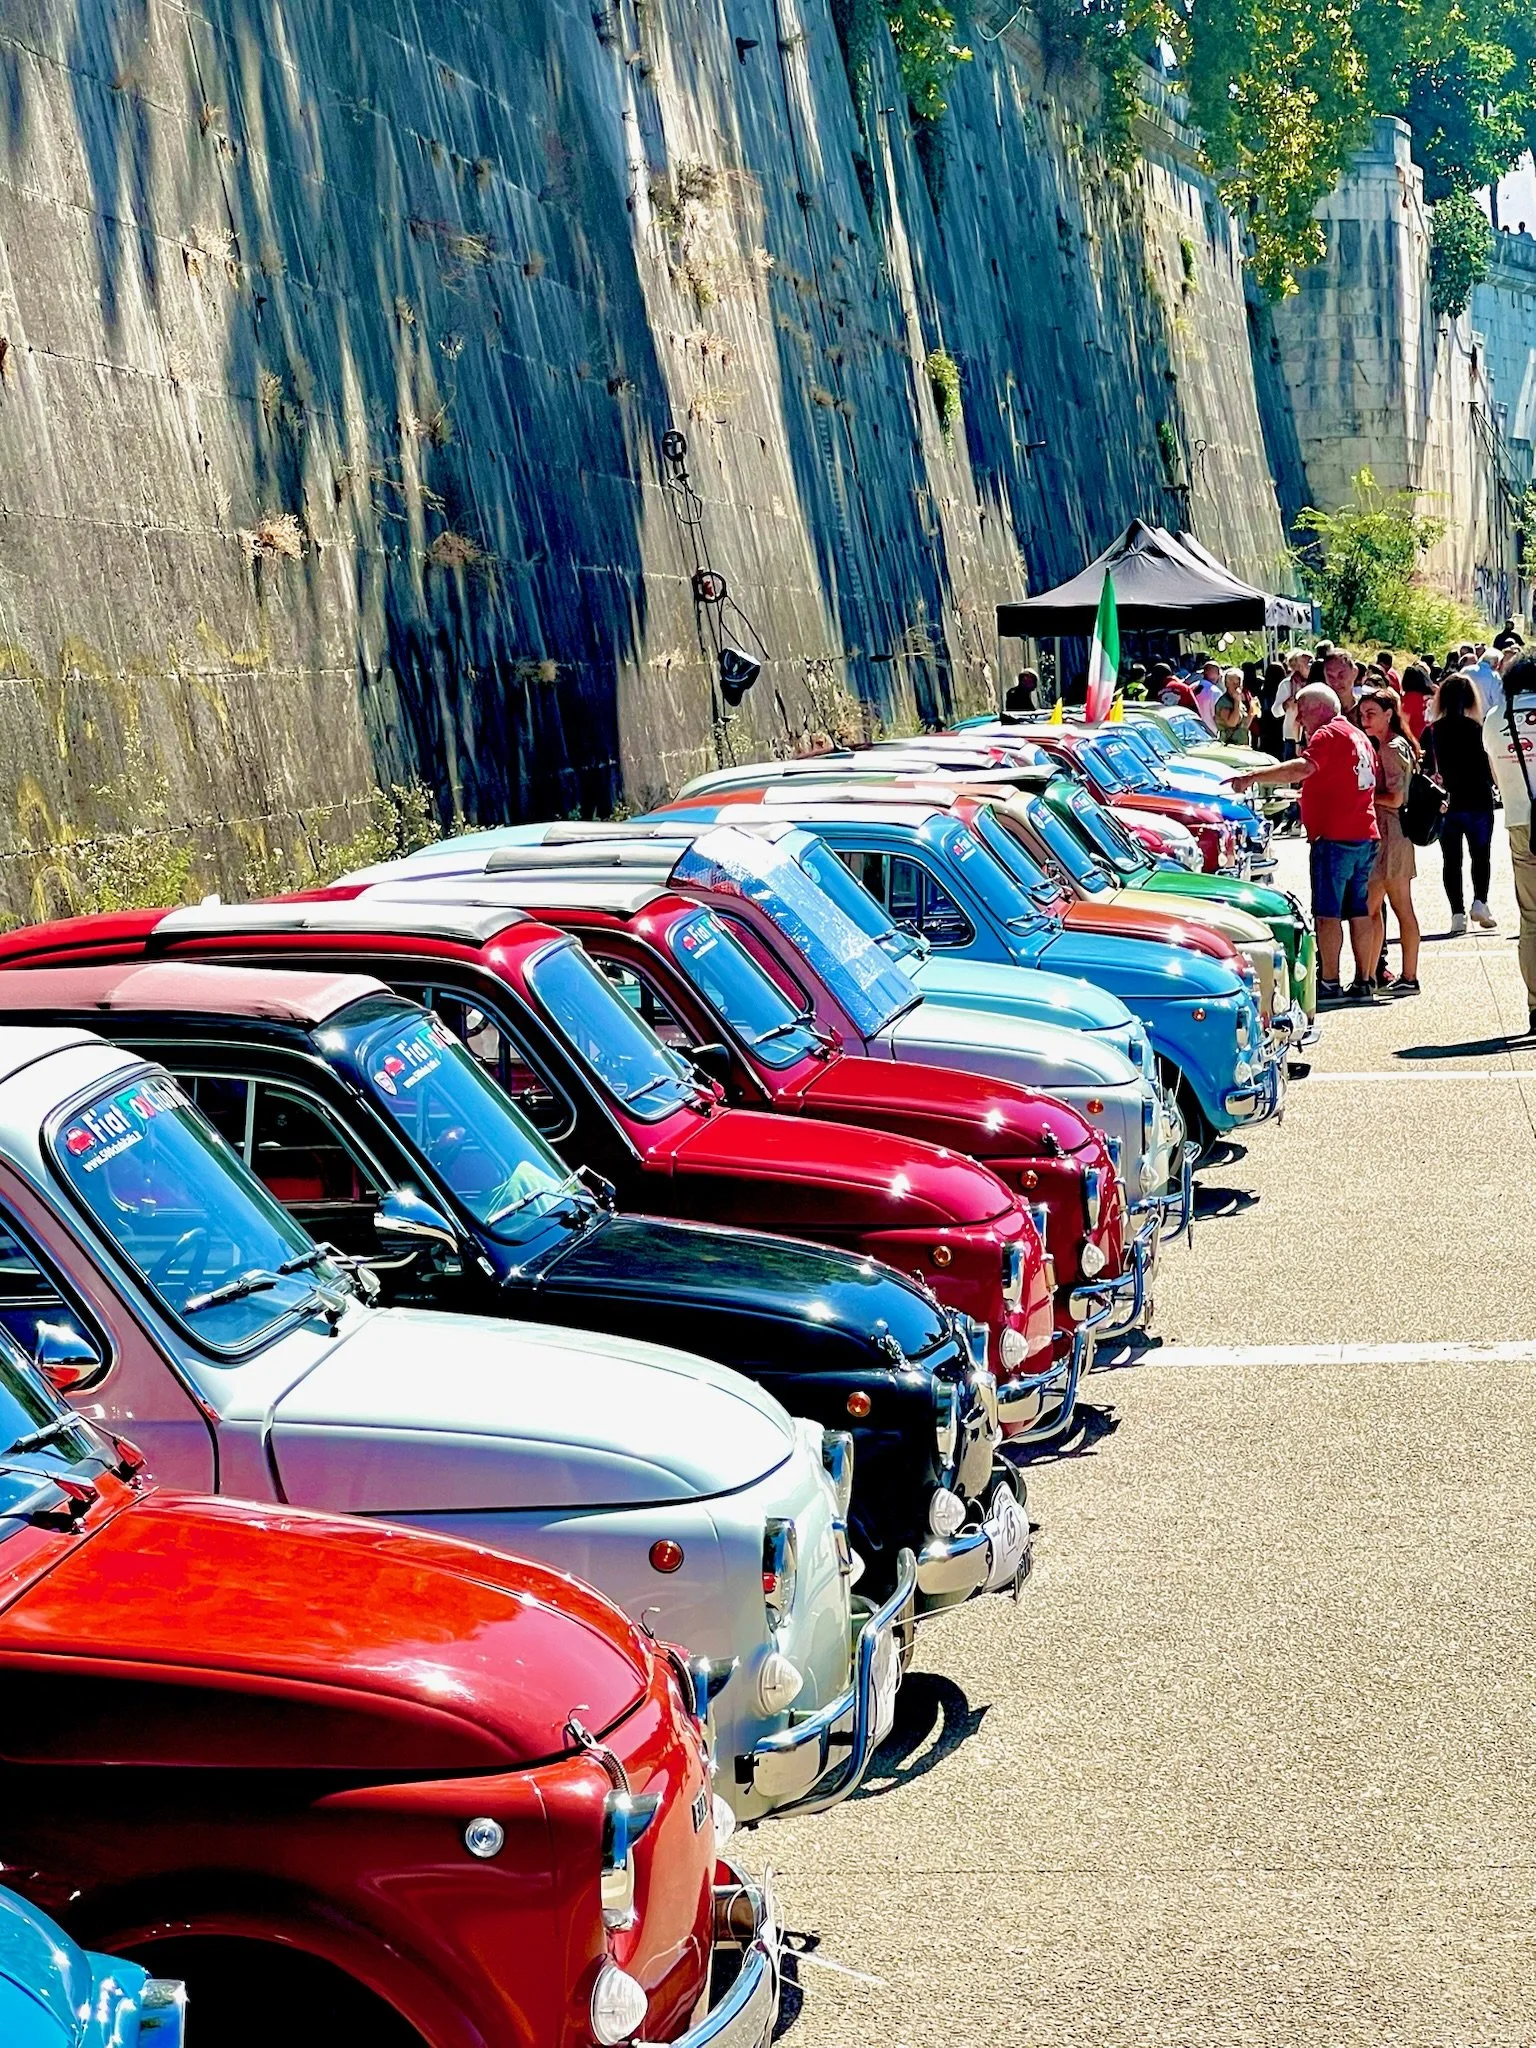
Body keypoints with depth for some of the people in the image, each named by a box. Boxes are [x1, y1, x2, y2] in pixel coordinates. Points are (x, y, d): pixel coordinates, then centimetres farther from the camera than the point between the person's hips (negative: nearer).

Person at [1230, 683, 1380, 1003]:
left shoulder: (1329, 735, -10)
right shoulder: (1360, 738, 19)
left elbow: (1303, 768, -28)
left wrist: (1252, 777, -33)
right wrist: (1309, 794, 31)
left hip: (1334, 836, -9)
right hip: (1366, 835, 9)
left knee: (1327, 913, -6)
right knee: (1359, 913, 11)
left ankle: (1329, 984, -7)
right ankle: (1364, 983, 12)